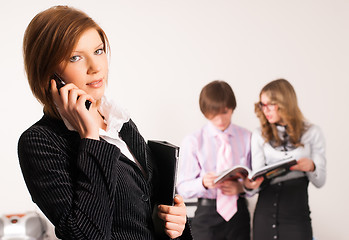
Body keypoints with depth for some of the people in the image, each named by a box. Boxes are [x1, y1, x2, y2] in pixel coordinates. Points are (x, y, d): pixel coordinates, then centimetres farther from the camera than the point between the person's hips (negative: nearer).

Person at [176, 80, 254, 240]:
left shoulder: (246, 138, 4)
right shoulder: (193, 142, -2)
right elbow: (183, 187, -4)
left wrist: (241, 187, -14)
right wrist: (203, 183, -24)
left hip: (238, 213, 2)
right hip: (207, 214, -2)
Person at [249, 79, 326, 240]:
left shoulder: (312, 133, 4)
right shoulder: (259, 136, 7)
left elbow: (320, 181, 3)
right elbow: (258, 176, 3)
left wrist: (311, 167, -19)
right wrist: (251, 184, -19)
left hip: (297, 216, -1)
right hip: (265, 213, 1)